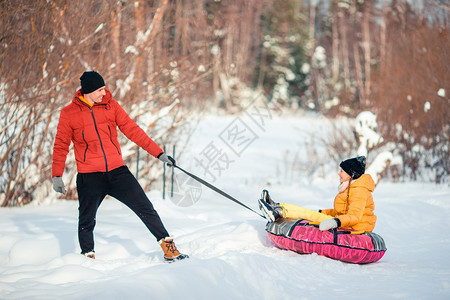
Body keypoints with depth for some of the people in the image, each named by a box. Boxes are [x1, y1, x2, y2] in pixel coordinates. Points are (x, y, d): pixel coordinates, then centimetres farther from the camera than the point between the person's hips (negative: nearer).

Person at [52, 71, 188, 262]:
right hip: (89, 176, -2)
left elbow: (132, 130, 6)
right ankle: (88, 257, 24)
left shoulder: (111, 105, 5)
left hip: (117, 171, 2)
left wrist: (158, 153, 3)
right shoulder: (69, 114, -1)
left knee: (145, 208, -2)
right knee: (86, 222, 2)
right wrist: (57, 175, -2)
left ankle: (168, 247, 6)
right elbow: (61, 146, 6)